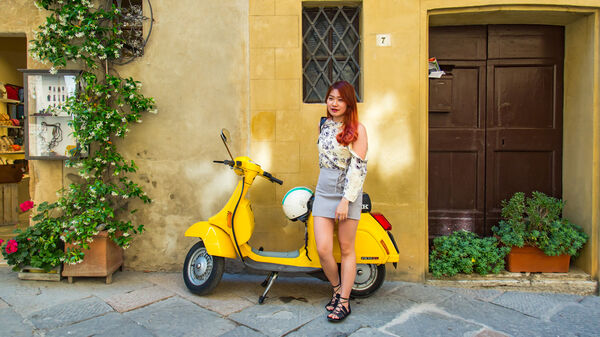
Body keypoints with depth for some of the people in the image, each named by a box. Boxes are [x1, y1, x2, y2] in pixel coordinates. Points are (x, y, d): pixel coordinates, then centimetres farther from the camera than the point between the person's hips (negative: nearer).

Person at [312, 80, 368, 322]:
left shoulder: (357, 129, -5)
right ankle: (337, 289, 24)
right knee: (323, 249, -3)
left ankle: (344, 302, 17)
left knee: (346, 248, 4)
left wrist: (346, 200, -17)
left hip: (348, 193, -4)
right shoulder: (325, 126, 13)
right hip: (323, 192, 5)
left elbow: (358, 167, -11)